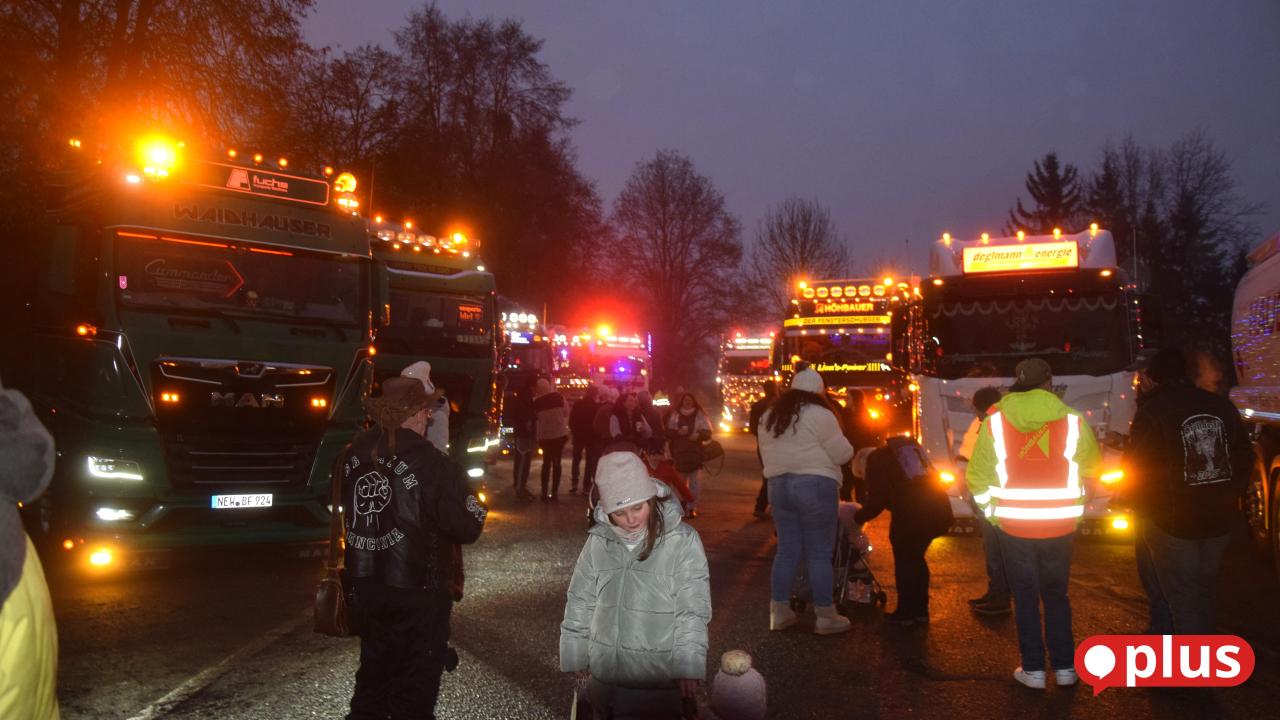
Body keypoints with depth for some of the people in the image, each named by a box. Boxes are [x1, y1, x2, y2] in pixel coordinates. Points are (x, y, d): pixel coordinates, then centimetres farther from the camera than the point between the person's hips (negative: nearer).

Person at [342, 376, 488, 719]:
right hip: (417, 591, -6)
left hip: (365, 585, 6)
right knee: (414, 686, 11)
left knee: (374, 676, 25)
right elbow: (467, 527, -17)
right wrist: (476, 508, 4)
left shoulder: (353, 455, -1)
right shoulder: (431, 463, -20)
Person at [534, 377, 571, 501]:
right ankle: (554, 492, 5)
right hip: (559, 434, 0)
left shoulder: (536, 402, -8)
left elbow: (534, 419, -1)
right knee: (557, 462, 9)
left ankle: (545, 493, 8)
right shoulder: (559, 397, -6)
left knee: (546, 463, 13)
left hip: (545, 436, 0)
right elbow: (566, 413, 1)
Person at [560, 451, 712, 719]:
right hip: (605, 671, 4)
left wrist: (688, 666, -13)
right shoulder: (598, 540, -5)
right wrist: (575, 652, 11)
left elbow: (692, 610, -11)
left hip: (659, 676, -3)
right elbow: (580, 601, 6)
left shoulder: (682, 541, -16)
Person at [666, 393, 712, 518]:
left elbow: (708, 433, 4)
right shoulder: (675, 415, 8)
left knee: (695, 482, -10)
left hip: (695, 453, -1)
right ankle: (683, 506, 25)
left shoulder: (700, 415, 5)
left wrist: (699, 434, -16)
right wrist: (678, 432, -15)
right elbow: (668, 432, 3)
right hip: (679, 453, 1)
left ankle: (692, 507, -4)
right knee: (681, 482, 10)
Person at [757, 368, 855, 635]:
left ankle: (779, 612, 15)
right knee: (819, 554, 2)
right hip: (815, 485, -6)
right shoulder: (820, 415, -10)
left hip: (778, 485, 6)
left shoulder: (770, 416, 12)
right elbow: (843, 454, -8)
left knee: (787, 551, 12)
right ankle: (826, 617, 8)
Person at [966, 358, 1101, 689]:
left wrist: (993, 510, 11)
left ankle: (1033, 669, 17)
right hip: (1061, 525, 1)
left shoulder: (995, 421, -6)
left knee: (1025, 597, 13)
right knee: (1056, 594, 18)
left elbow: (978, 476, -2)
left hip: (1014, 526, -1)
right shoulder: (1072, 420, -5)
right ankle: (1065, 667, 23)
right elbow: (1091, 467, 7)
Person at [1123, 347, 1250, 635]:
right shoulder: (1221, 406, 4)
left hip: (1172, 524, -5)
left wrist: (1142, 508, 5)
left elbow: (1136, 468, -12)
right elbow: (1245, 459, 11)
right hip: (1218, 522, 6)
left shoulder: (1152, 411, -13)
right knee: (1204, 595, 20)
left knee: (1184, 601, 3)